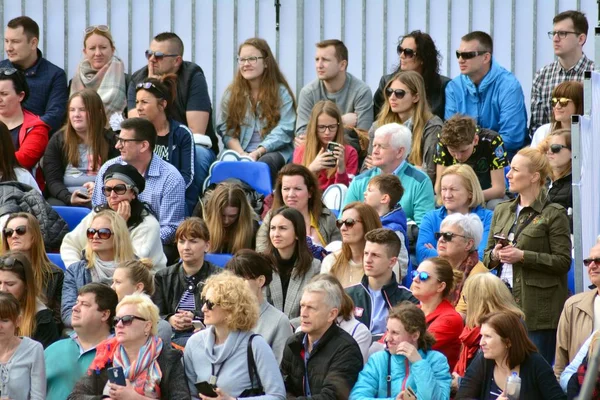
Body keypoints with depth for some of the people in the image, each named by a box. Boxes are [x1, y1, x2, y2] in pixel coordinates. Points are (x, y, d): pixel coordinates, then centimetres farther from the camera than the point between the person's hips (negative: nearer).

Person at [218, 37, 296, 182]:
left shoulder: (281, 93, 7)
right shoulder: (231, 94, 16)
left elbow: (283, 131, -4)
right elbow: (226, 131, 9)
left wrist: (257, 153, -18)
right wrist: (241, 154, -11)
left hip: (274, 152, -2)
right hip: (239, 152, 2)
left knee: (268, 161, -39)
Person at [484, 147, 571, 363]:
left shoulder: (554, 214, -4)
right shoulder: (502, 211, 16)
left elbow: (563, 261, -10)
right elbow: (486, 258, 20)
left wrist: (523, 256, -16)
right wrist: (495, 255, -4)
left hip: (539, 308, -6)